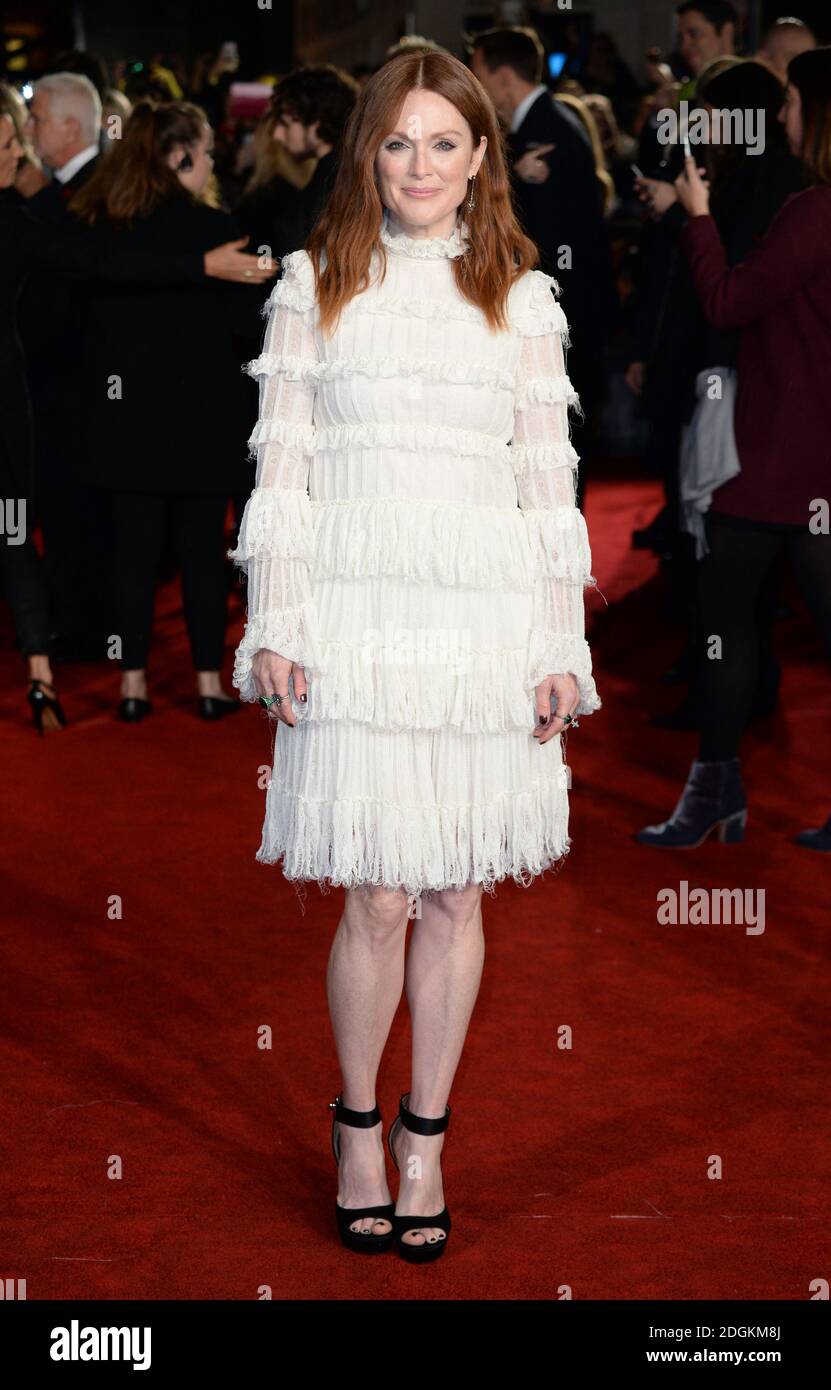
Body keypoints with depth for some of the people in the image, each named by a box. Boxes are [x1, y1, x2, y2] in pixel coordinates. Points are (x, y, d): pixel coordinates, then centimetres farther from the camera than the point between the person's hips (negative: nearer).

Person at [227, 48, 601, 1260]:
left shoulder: (522, 298, 9)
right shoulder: (315, 285, 7)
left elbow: (549, 479, 8)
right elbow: (281, 466, 5)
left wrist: (563, 648, 4)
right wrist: (272, 627, -2)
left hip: (485, 625, 1)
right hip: (355, 614, -1)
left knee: (457, 890, 5)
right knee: (377, 897, -3)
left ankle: (426, 1138, 20)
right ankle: (358, 1126, 19)